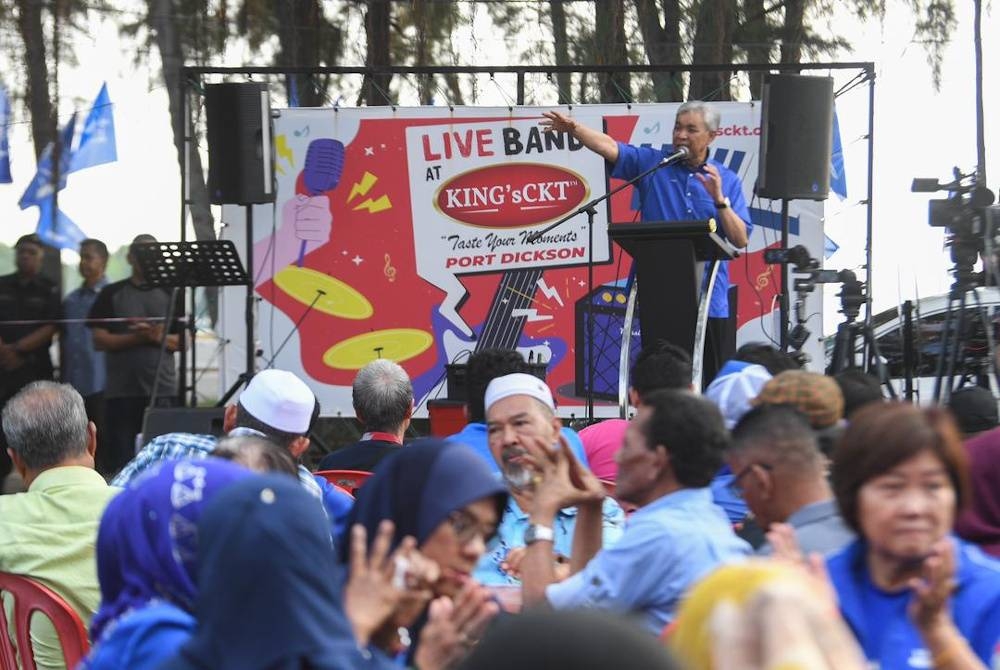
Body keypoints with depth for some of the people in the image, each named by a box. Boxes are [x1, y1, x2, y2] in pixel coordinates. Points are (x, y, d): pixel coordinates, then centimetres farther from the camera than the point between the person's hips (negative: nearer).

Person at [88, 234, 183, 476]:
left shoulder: (172, 294, 9)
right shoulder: (111, 294, 8)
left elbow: (184, 340, 5)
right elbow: (99, 340, 1)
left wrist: (159, 337, -15)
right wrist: (136, 337, -13)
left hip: (162, 391, 0)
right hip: (121, 391, 0)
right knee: (120, 458, 1)